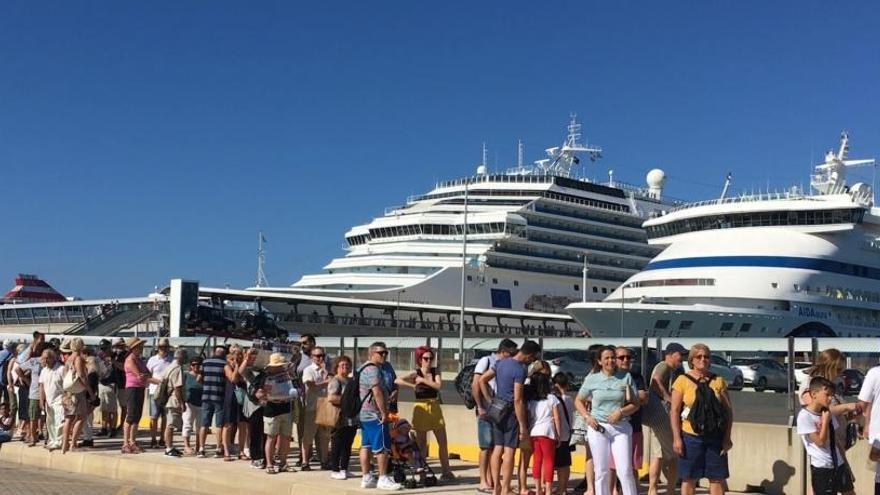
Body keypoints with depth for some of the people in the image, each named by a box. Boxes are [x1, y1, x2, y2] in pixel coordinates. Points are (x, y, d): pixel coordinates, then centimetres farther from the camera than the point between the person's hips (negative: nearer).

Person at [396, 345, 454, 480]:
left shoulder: (435, 371, 6)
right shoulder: (415, 373, -3)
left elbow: (438, 386, -13)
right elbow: (397, 381, -17)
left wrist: (423, 380, -15)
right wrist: (413, 385, -17)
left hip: (435, 408, 3)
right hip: (421, 409, -3)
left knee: (443, 442, 3)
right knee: (422, 444, 4)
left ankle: (445, 471, 11)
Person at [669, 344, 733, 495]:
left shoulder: (718, 381, 8)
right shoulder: (682, 380, 0)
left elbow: (728, 410, 7)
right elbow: (674, 411, -3)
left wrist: (727, 437, -1)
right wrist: (676, 438, -10)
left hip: (715, 437, 2)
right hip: (691, 436, -2)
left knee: (717, 477, 4)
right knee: (689, 478, 3)